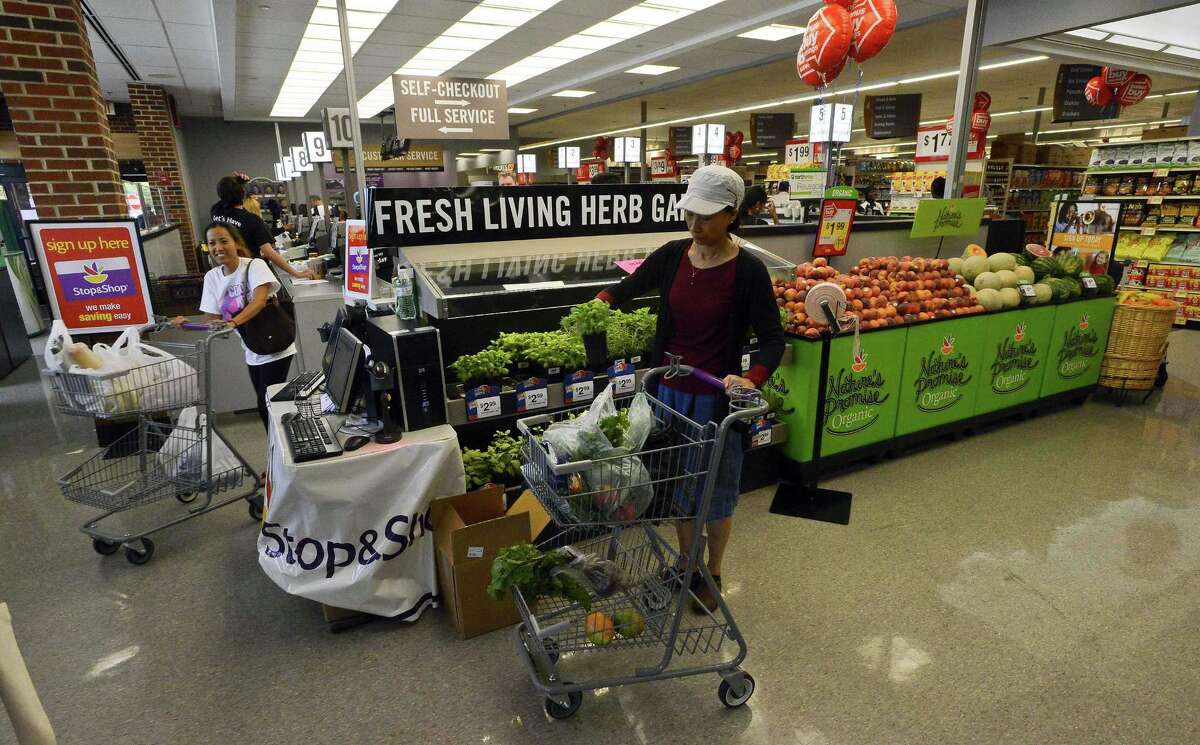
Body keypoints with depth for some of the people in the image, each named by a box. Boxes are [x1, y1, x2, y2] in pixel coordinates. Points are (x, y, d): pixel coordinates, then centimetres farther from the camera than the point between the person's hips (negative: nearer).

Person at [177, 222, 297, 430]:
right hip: (253, 353, 6)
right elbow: (213, 319, 3)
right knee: (266, 405, 14)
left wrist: (233, 322, -42)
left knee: (266, 405, -8)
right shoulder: (211, 277, 4)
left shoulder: (254, 265, -13)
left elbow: (260, 300, -29)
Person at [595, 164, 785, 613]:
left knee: (716, 490, 13)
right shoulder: (672, 256, -2)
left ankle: (713, 574, 37)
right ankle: (687, 562, 42)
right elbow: (627, 289, 10)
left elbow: (772, 339, -13)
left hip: (716, 398, -4)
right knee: (679, 482, 19)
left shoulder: (748, 270, -15)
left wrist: (754, 380, -32)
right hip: (670, 391, 5)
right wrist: (600, 303, -11)